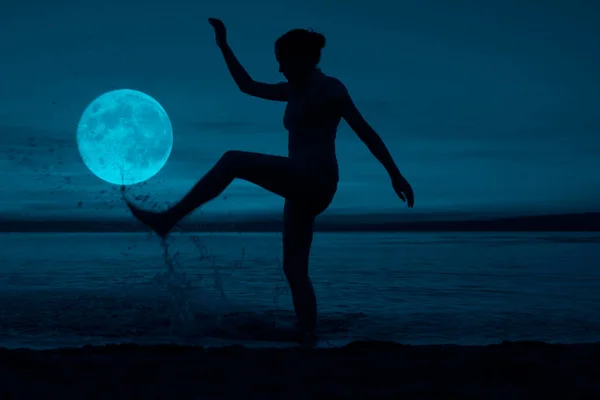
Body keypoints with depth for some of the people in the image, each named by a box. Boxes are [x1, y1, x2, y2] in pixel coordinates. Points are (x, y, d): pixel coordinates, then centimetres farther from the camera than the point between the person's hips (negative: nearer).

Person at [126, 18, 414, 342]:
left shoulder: (330, 87, -1)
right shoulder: (294, 91, 21)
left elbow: (366, 132, -3)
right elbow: (248, 86, 27)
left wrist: (395, 174, -6)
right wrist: (223, 46, 21)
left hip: (316, 182, -9)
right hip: (303, 189, 9)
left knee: (232, 160, -17)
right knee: (294, 271, 6)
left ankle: (168, 219, -18)